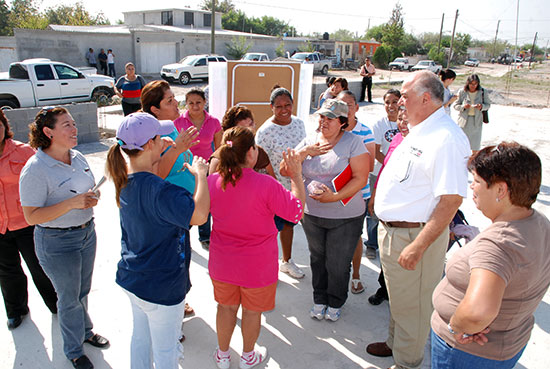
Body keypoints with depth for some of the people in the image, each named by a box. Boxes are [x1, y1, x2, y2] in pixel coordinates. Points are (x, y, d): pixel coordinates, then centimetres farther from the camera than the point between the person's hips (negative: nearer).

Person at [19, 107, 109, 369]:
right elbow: (32, 216, -22)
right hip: (57, 242, -6)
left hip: (86, 232, 6)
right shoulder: (35, 169, -21)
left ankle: (85, 331, 47)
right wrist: (71, 203, -31)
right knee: (69, 298, 11)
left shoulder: (78, 158, 0)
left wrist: (92, 197, -6)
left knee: (83, 291, 23)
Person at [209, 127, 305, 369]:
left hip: (222, 264, 3)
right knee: (252, 311, 20)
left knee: (226, 307, 24)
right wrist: (296, 176, -9)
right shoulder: (266, 185, -27)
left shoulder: (212, 181, -14)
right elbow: (296, 211, -16)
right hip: (257, 267, -3)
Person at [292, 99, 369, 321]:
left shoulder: (353, 142, -9)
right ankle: (320, 299, 40)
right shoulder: (310, 140, 3)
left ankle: (335, 303, 34)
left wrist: (334, 196, -26)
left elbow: (360, 178, -15)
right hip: (312, 213, 4)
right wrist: (306, 151, -17)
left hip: (345, 217, -4)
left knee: (338, 264, 8)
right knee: (318, 259, 18)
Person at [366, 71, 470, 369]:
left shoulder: (447, 139, -23)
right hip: (391, 230, 9)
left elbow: (451, 200, -27)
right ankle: (395, 343, 48)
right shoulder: (418, 131, 8)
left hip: (414, 236, -9)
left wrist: (417, 247, -28)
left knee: (411, 305, 10)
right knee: (397, 297, 26)